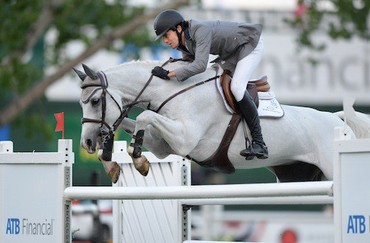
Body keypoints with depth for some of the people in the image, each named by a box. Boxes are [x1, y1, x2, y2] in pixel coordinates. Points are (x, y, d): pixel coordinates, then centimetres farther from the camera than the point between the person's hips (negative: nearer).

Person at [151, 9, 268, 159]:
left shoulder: (201, 30, -35)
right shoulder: (183, 43, -7)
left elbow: (200, 65, -44)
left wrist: (169, 74, -42)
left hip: (250, 45, -10)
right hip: (230, 53, 10)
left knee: (236, 88, -23)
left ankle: (259, 143, -21)